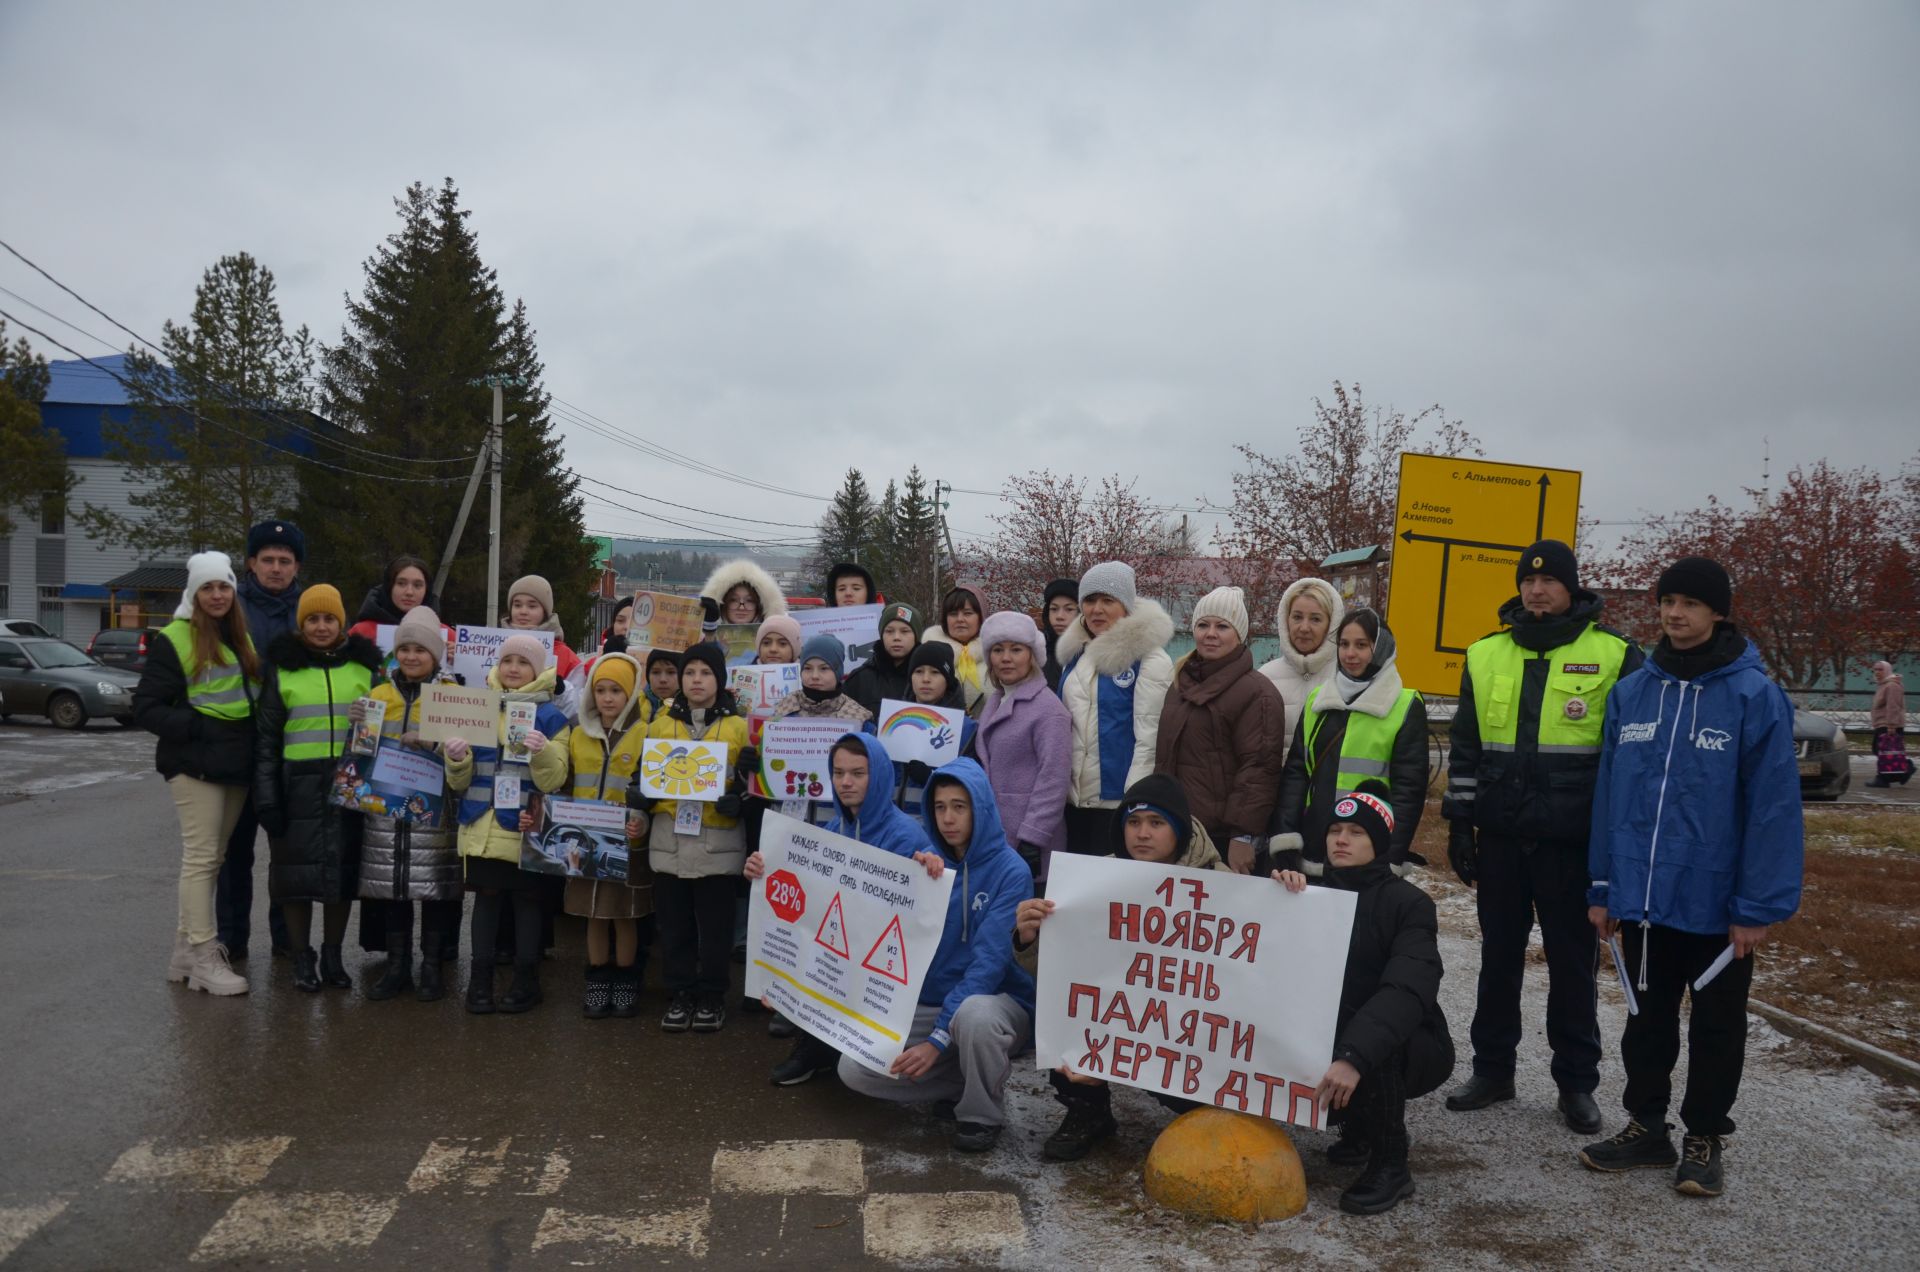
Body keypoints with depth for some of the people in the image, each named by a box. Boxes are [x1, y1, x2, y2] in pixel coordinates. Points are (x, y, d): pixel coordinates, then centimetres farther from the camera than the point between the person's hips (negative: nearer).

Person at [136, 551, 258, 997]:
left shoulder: (242, 637, 14)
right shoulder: (173, 640, -5)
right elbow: (146, 707, -7)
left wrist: (253, 737, 8)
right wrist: (197, 729, -18)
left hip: (236, 764, 7)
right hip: (195, 764, -7)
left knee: (212, 858, 11)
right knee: (201, 857, -6)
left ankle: (186, 947, 20)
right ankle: (203, 958, -3)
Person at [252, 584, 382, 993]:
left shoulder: (364, 665, 6)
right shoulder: (282, 667, 3)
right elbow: (266, 737, 4)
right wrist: (266, 796, -4)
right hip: (298, 786, -1)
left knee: (343, 869, 7)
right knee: (297, 870, 3)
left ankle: (332, 957, 21)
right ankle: (301, 959, 17)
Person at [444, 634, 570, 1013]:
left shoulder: (550, 716, -3)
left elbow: (554, 781, -11)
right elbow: (460, 783, 10)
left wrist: (543, 752, -29)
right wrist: (457, 760, -11)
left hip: (526, 830, -3)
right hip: (482, 829, 3)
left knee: (526, 901, 6)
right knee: (485, 899, 9)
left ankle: (526, 982, 15)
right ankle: (480, 980, 17)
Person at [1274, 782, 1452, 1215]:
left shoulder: (1409, 903, -16)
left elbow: (1406, 991, -32)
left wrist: (1355, 1056, -47)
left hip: (1411, 1047, -5)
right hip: (1331, 1038, 5)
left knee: (1368, 1047, -36)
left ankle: (1390, 1166, -12)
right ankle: (1357, 1128, 12)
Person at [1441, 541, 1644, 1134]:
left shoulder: (1613, 655, -2)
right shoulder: (1486, 656, 7)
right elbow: (1465, 748, 10)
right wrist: (1459, 822, 6)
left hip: (1572, 839, -3)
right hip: (1500, 836, 3)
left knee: (1572, 961, 7)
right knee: (1499, 954, 12)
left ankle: (1576, 1081, 20)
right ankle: (1492, 1068, 24)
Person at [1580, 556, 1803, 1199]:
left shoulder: (1754, 695, -11)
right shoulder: (1631, 692, 3)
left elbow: (1774, 806, -13)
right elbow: (1609, 795, 5)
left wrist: (1760, 906, -16)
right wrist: (1602, 887, 5)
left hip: (1716, 905, -4)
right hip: (1641, 901, 4)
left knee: (1716, 1028, 13)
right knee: (1646, 1020, 17)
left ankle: (1703, 1138, 28)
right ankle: (1645, 1127, 31)